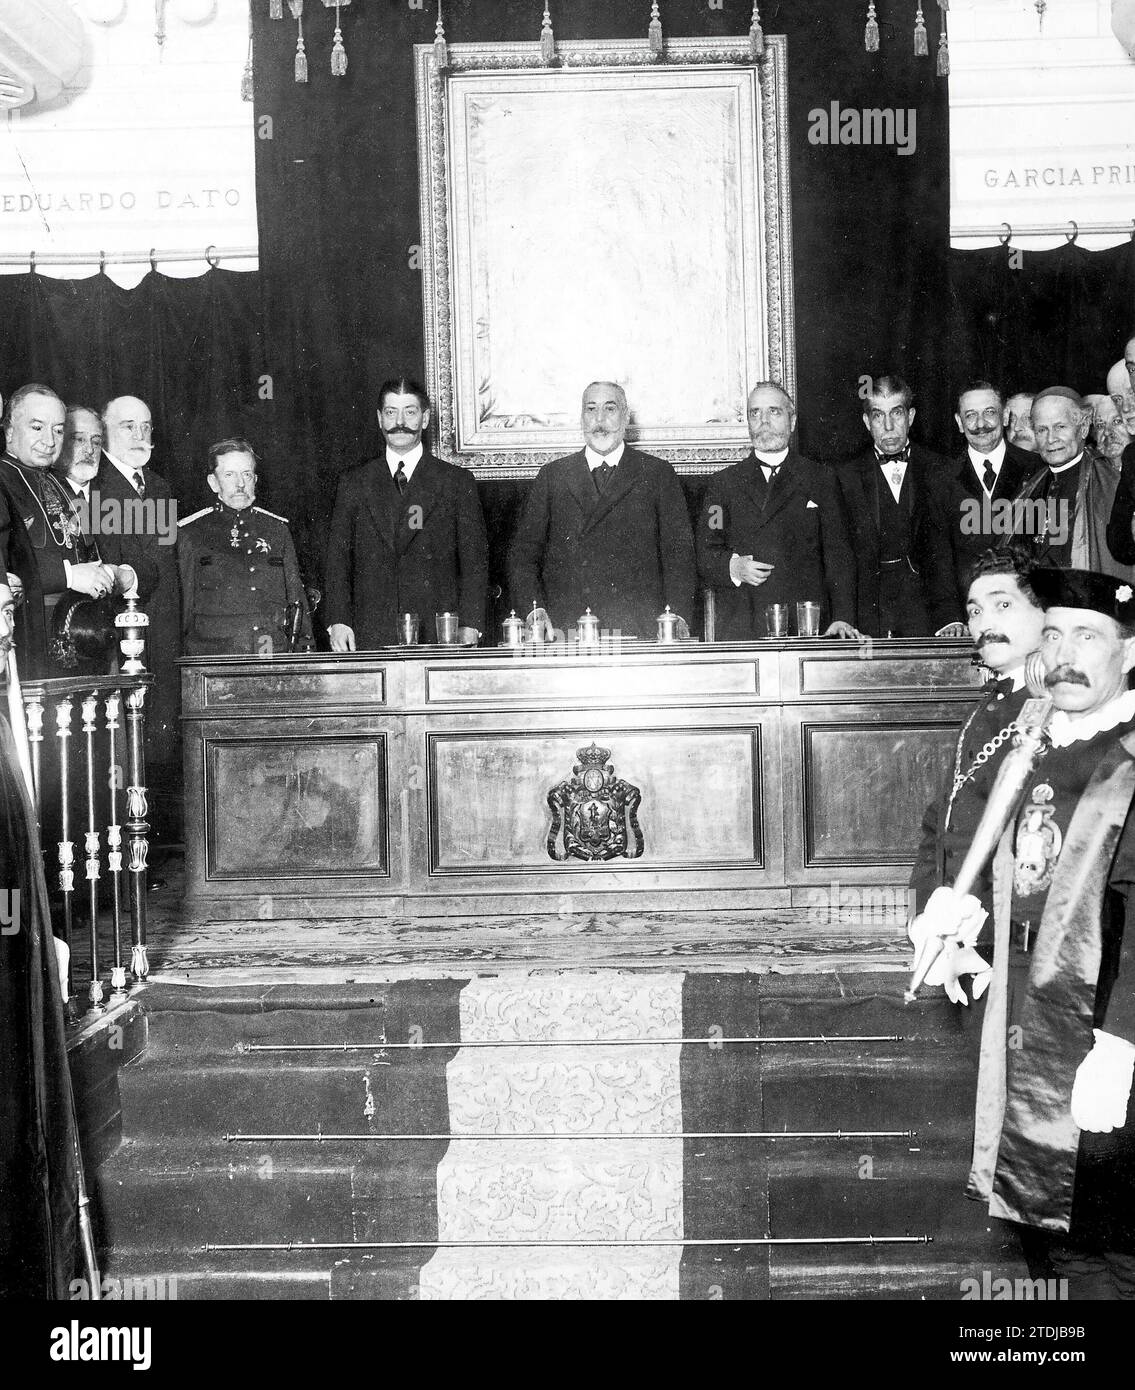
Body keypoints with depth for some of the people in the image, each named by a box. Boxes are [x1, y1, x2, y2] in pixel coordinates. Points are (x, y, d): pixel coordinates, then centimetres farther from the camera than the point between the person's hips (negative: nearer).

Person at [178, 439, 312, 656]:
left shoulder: (277, 529, 16)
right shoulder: (189, 533, 8)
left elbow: (297, 598, 16)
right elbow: (182, 606, 9)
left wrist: (303, 653, 8)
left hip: (275, 656, 2)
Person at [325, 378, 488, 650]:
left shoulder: (457, 482, 8)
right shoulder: (354, 482, 14)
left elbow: (474, 561, 4)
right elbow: (337, 558, 11)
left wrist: (469, 627, -7)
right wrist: (337, 621, -3)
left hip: (438, 637, -1)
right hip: (370, 638, 1)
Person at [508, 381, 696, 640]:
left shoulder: (657, 473, 11)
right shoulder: (552, 475, 15)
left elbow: (679, 554, 6)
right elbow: (523, 552, 11)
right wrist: (534, 609, -6)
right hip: (563, 632, 1)